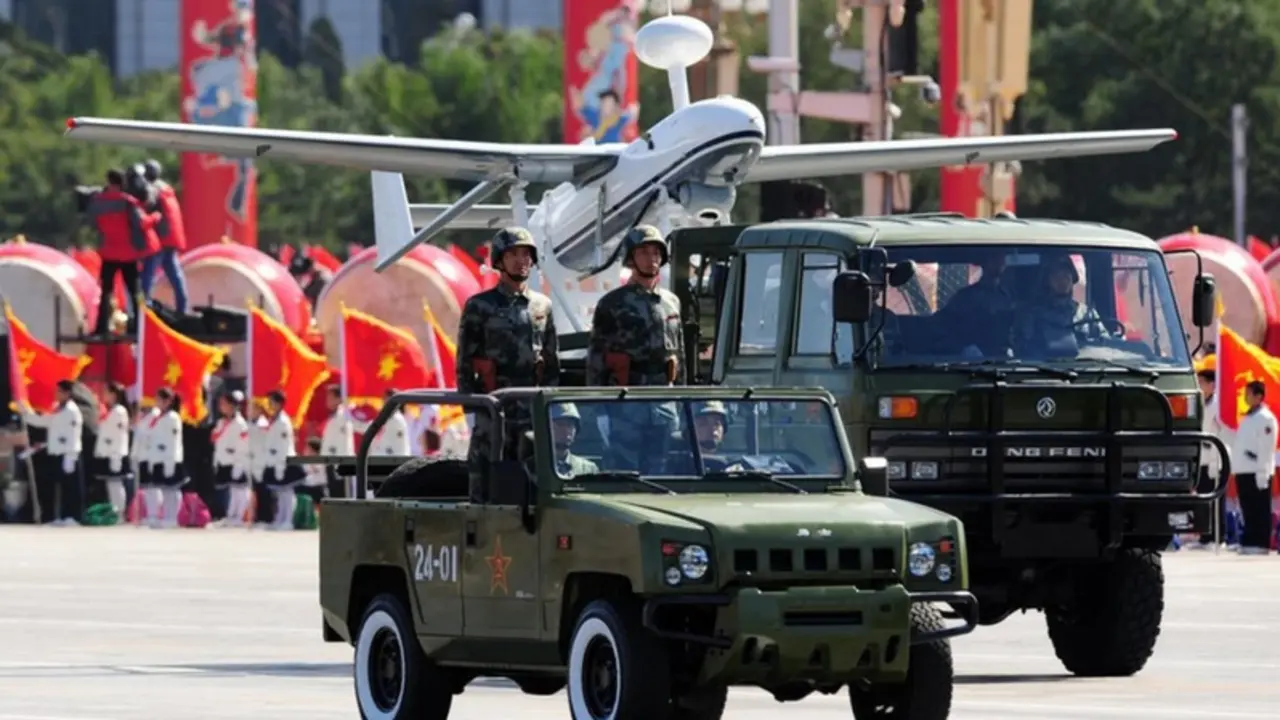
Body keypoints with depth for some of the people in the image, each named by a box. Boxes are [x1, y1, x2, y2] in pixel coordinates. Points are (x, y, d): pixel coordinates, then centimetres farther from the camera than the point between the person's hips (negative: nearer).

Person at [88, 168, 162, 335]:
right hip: (128, 252, -1)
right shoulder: (128, 201, -13)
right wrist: (155, 217, -2)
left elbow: (93, 222, 8)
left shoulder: (97, 202, -4)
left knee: (106, 290, 7)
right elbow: (140, 222, -20)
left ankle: (102, 326, -4)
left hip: (109, 252, 1)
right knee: (134, 290, 9)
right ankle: (137, 325, 7)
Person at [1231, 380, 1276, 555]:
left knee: (1259, 512, -6)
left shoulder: (1265, 418, -9)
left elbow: (1266, 449, -15)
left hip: (1257, 473, -9)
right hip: (1243, 471, 9)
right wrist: (1237, 469, 17)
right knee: (1248, 512, 11)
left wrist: (1262, 474, -20)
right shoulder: (1247, 417, 19)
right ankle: (1248, 543, 15)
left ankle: (1259, 544, -5)